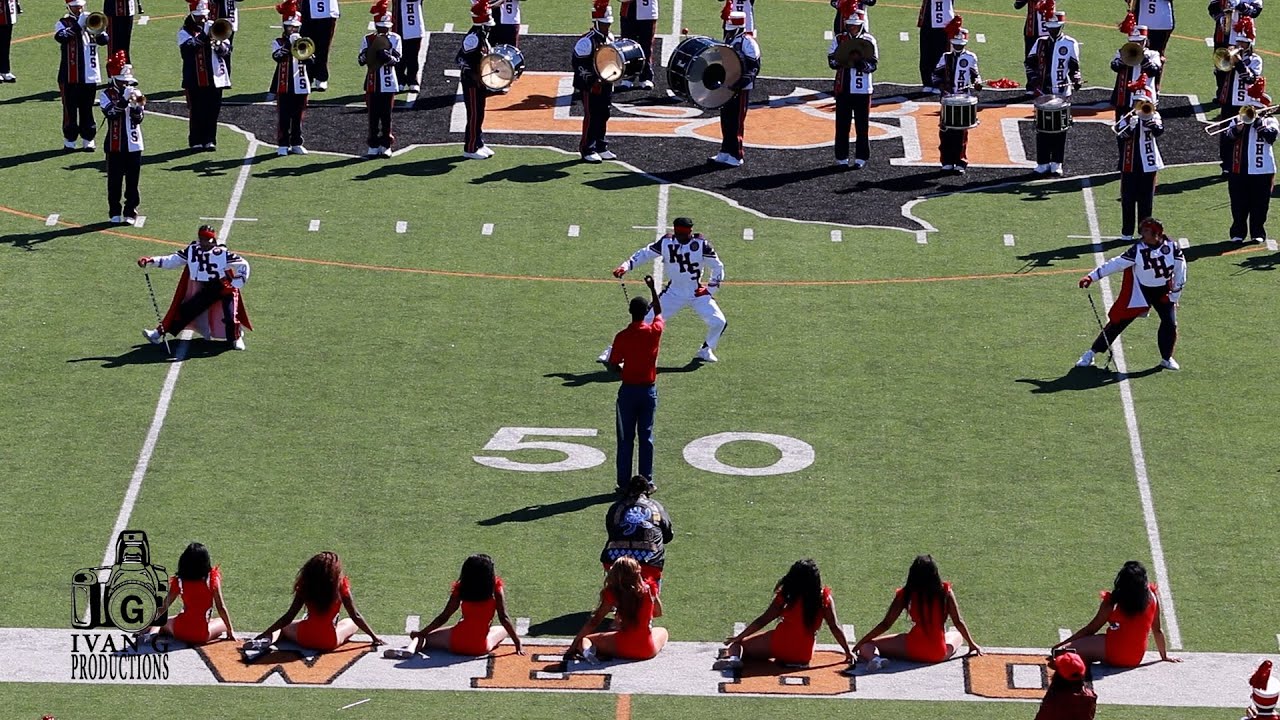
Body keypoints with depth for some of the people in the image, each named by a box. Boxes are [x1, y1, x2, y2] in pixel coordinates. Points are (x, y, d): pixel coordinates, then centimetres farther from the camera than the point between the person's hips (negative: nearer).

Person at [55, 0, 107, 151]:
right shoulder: (63, 24, -2)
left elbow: (104, 40, 2)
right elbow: (61, 37, -23)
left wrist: (98, 30, -19)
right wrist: (79, 24, -27)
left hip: (90, 75, 3)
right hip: (70, 75, -3)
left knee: (87, 109, 8)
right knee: (70, 109, 1)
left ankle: (88, 139, 15)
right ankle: (69, 140, 9)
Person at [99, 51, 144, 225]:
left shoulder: (135, 93, 4)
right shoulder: (107, 94, -2)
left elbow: (139, 118, -2)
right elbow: (110, 112, -20)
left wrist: (136, 105, -21)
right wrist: (124, 100, -27)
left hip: (134, 145, 2)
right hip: (115, 146, -2)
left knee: (132, 182, 4)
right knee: (115, 181, 5)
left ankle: (130, 212, 11)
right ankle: (115, 213, 14)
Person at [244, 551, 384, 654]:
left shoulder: (305, 587, -6)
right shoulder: (341, 586, -11)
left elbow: (289, 617, -6)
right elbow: (356, 616, -6)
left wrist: (263, 635, 2)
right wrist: (374, 636, 6)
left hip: (304, 639, 0)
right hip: (330, 642, 0)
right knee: (351, 623, 31)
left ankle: (266, 641, -4)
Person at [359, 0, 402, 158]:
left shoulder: (394, 39, 1)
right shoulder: (368, 39, 4)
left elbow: (397, 58, -8)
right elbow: (361, 61, 1)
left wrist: (387, 57, -29)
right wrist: (366, 55, -22)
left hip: (388, 84, -1)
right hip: (372, 83, 1)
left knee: (386, 115, 3)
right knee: (373, 115, 4)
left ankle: (386, 145, 10)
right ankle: (373, 146, 10)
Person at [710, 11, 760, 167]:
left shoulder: (747, 43, -13)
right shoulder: (728, 40, 12)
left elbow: (754, 68, -18)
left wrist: (740, 83, -27)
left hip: (741, 89, -8)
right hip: (726, 87, 8)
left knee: (736, 122, -4)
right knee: (726, 120, 11)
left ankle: (736, 156, 0)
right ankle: (725, 153, 20)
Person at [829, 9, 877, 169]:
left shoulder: (869, 40, 1)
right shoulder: (839, 40, 5)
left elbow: (874, 64, -3)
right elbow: (832, 60, 0)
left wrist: (864, 64, -24)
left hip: (862, 89, -1)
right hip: (843, 88, 1)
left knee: (862, 125, 3)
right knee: (842, 124, 4)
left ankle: (861, 158, 10)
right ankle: (841, 158, 10)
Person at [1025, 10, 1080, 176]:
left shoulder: (1070, 44, 0)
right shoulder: (1041, 42, 7)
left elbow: (1074, 67, 1)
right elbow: (1030, 62, 11)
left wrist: (1076, 80, -16)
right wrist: (1032, 79, -2)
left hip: (1062, 93, -2)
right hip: (1042, 93, 2)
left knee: (1060, 129, 2)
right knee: (1042, 129, 4)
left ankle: (1056, 164, 10)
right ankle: (1043, 163, 11)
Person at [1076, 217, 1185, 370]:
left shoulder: (1172, 247, -16)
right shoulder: (1137, 250, -20)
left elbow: (1180, 271, -5)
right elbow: (1116, 264, -22)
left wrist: (1175, 295, -2)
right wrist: (1091, 276, -28)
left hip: (1163, 291, 2)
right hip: (1140, 291, -2)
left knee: (1170, 323, -7)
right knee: (1118, 322, -4)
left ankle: (1167, 358, 17)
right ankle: (1091, 353, 4)